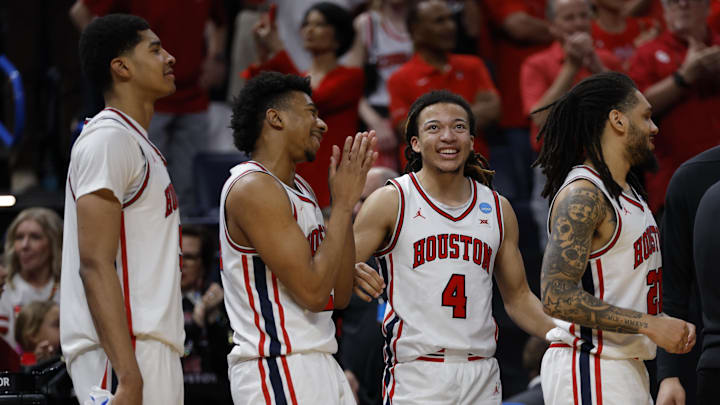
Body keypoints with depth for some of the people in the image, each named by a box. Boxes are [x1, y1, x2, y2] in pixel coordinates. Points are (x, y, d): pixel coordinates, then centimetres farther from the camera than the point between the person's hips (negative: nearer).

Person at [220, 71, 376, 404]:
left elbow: (339, 296, 14)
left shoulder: (300, 189, 16)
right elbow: (312, 292, -19)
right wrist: (343, 203, -11)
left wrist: (344, 201, 10)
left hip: (319, 366, 10)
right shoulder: (253, 188, -13)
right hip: (278, 369, -10)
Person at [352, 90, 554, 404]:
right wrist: (353, 276, -26)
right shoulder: (391, 202, 0)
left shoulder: (497, 209, 13)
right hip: (415, 376, -4)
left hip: (482, 378, 4)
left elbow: (518, 297, 20)